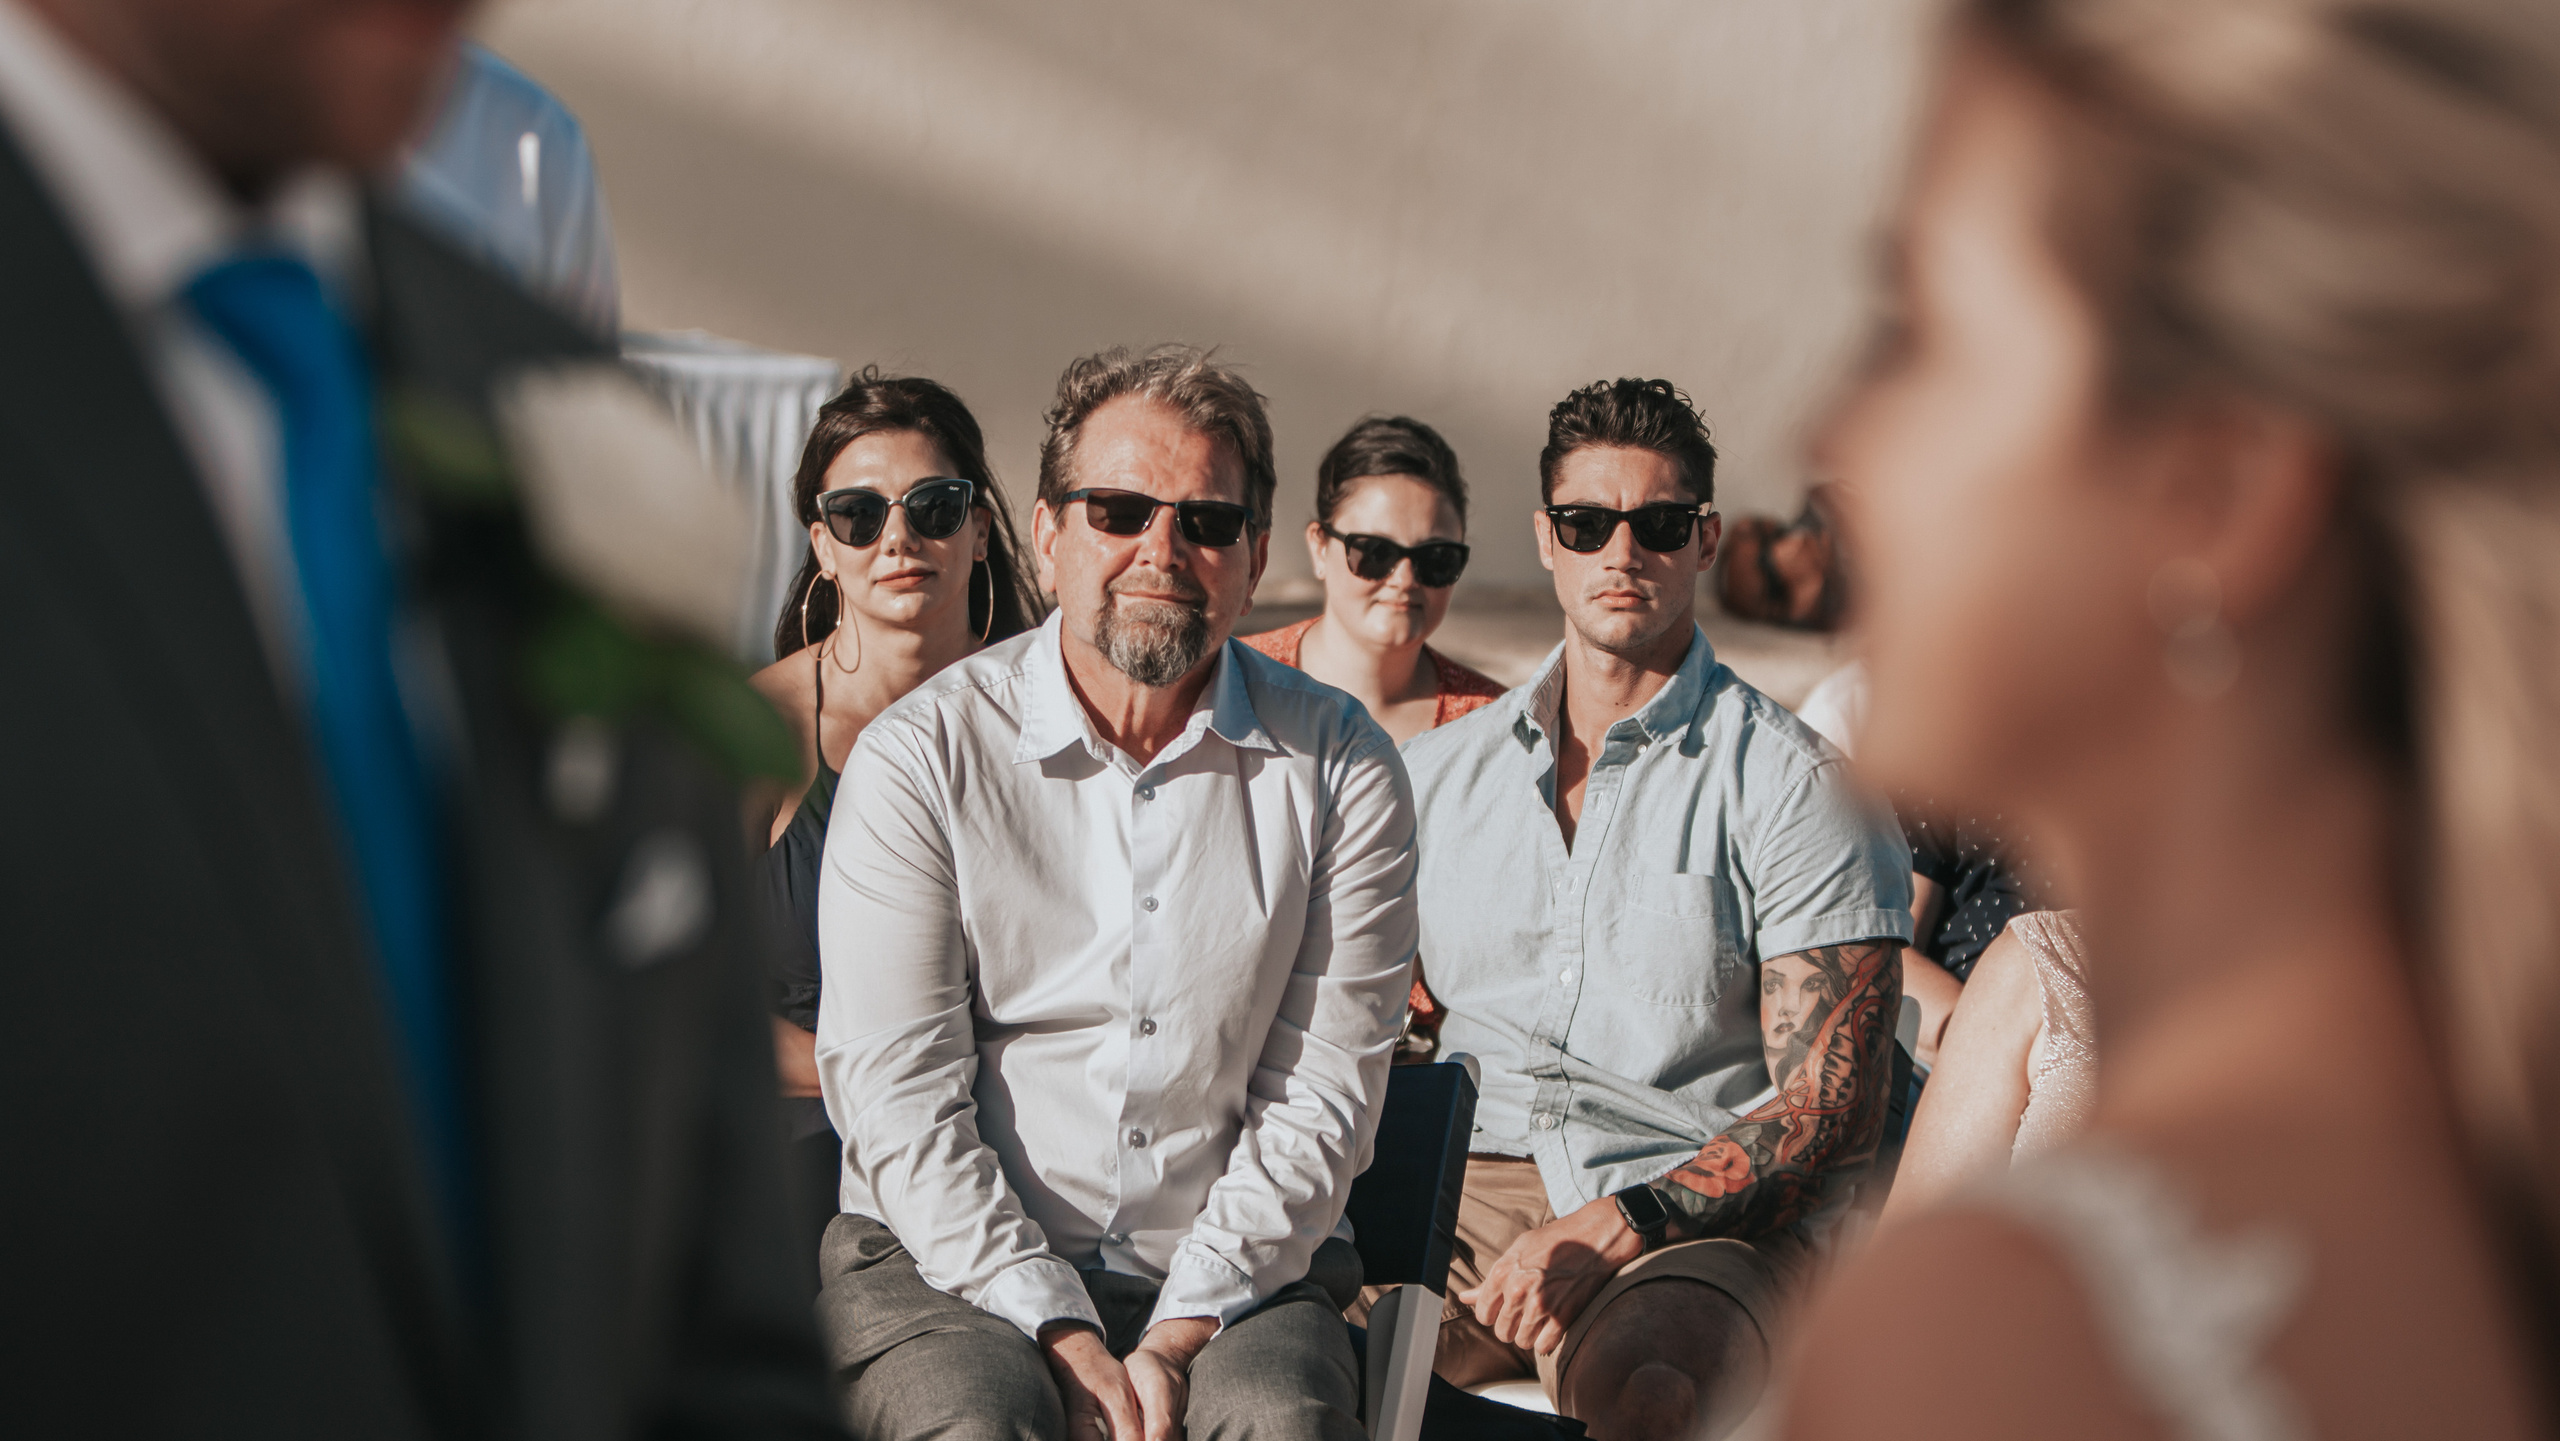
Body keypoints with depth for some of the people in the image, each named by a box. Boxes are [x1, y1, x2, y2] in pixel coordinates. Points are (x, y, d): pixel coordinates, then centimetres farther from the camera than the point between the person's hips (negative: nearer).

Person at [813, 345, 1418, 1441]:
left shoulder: (1338, 767, 3)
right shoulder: (920, 756, -2)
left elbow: (1321, 1092, 0)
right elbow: (895, 1092, -6)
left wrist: (1184, 1332, -11)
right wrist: (1059, 1334, -15)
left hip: (1236, 1269, 1)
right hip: (946, 1262, 0)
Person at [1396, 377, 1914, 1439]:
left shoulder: (1798, 786, 2)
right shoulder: (1434, 774, 16)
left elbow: (1829, 1111, -4)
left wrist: (1613, 1228, -17)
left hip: (1704, 1213, -3)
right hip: (1472, 1190, 4)